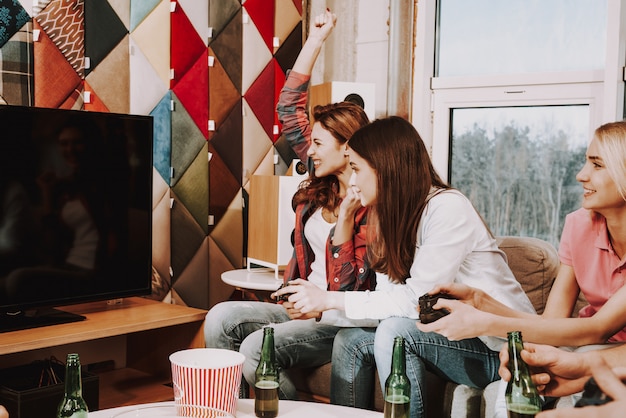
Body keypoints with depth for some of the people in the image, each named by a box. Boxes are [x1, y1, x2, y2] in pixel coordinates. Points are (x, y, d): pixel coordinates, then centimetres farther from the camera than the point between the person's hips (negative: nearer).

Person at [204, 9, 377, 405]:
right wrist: (316, 39, 8)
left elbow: (351, 293, -19)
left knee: (258, 348, -28)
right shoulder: (321, 186, 6)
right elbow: (289, 108, 8)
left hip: (344, 323, -7)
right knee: (221, 319, -15)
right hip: (304, 307, 7)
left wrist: (344, 218, -27)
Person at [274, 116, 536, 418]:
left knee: (395, 330, -28)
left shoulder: (448, 208, -20)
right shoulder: (403, 213, 6)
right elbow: (403, 294, -1)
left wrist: (330, 299, -19)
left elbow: (415, 299, -24)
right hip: (453, 333, 8)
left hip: (498, 348, -8)